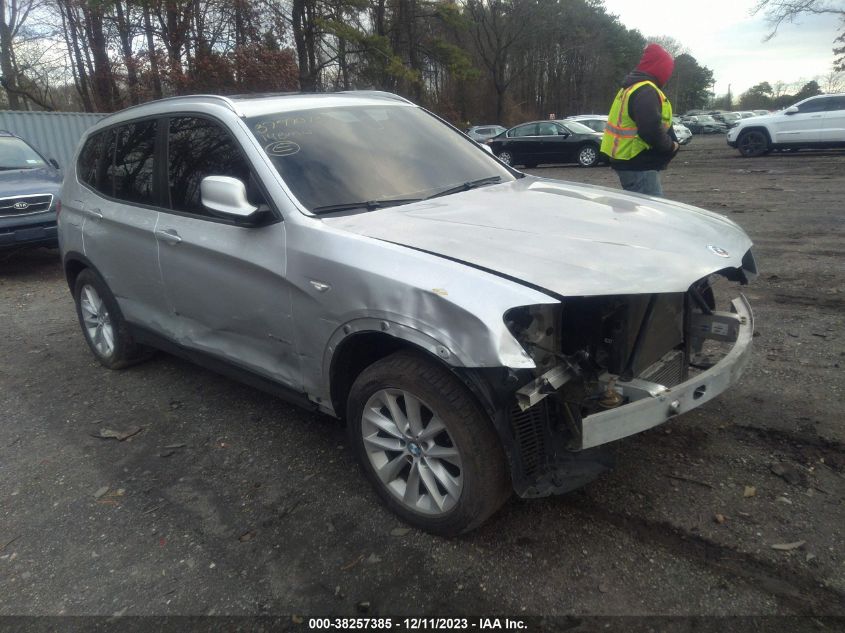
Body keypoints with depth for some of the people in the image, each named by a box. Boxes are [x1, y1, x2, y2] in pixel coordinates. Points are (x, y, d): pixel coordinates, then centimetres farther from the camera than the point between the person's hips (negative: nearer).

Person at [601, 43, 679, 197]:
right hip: (639, 165, -11)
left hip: (628, 161, 11)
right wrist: (671, 145, -11)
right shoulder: (646, 92, -16)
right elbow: (651, 131, -28)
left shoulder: (630, 87, 18)